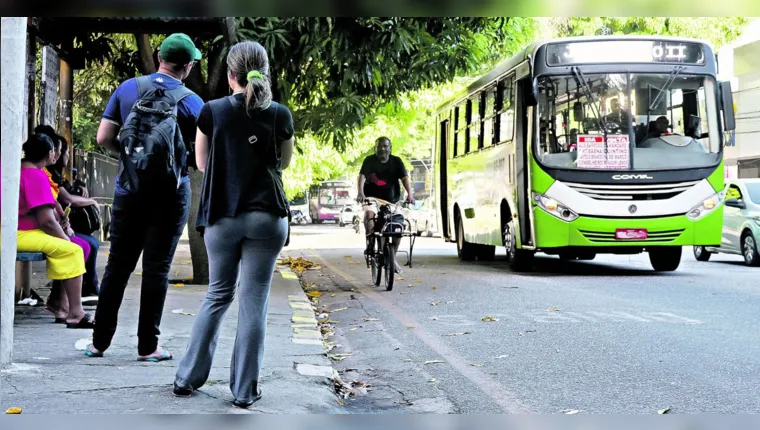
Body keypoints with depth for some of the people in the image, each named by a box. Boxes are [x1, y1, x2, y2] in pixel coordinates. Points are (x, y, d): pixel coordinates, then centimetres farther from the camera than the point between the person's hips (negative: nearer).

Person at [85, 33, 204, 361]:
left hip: (129, 190, 3)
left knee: (117, 265, 10)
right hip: (169, 194, -3)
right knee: (156, 268, 3)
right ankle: (147, 346, 7)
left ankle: (99, 341, 14)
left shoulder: (128, 88, 1)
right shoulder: (190, 101, -7)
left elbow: (103, 138, 1)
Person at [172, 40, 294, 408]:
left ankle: (188, 378, 19)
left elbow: (202, 164, 9)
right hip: (266, 216, -1)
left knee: (217, 295, 16)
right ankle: (244, 390, 6)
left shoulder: (212, 111, -3)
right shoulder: (280, 115, -2)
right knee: (253, 302, 3)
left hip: (222, 216, 1)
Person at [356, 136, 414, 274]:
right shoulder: (369, 161, -3)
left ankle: (392, 258, 9)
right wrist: (360, 193, -37)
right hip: (372, 198, -2)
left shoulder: (396, 161, 1)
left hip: (392, 200, 2)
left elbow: (405, 178, -11)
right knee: (369, 214, -35)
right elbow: (362, 177, -17)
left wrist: (409, 194, -29)